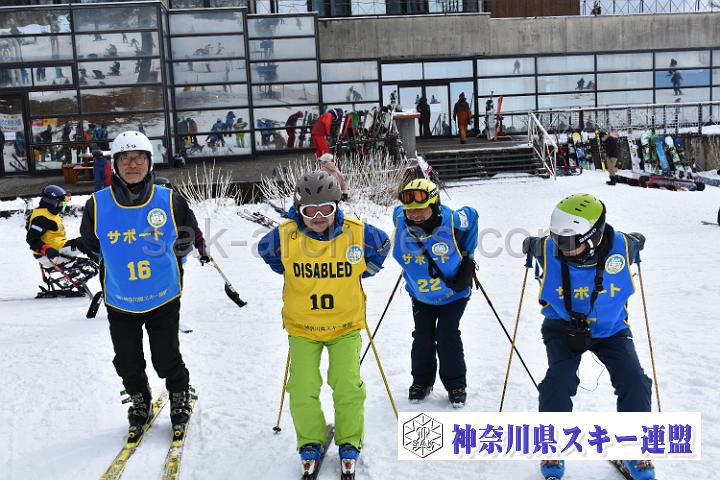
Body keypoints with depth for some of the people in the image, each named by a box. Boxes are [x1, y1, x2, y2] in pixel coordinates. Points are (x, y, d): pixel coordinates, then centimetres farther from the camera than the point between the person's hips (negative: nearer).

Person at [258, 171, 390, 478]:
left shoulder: (356, 232, -16)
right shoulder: (285, 236, -16)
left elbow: (382, 245, 7)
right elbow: (265, 250, 9)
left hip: (346, 324, 0)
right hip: (301, 326, 0)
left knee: (348, 387, -4)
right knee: (302, 390, -3)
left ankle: (349, 444, 21)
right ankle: (310, 443, 23)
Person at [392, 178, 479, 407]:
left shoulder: (453, 221, -30)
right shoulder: (400, 219, -23)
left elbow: (471, 215, -5)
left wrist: (467, 256, -4)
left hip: (453, 292, -3)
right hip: (420, 294, 3)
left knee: (447, 337, -6)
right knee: (423, 337, 3)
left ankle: (456, 384, 13)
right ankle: (422, 381, 24)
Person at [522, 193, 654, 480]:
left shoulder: (621, 246, -24)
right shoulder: (548, 250, -25)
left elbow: (637, 241, 4)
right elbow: (532, 246, 1)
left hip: (609, 328, 2)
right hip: (563, 327, -1)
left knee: (635, 383, -12)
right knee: (559, 381, -22)